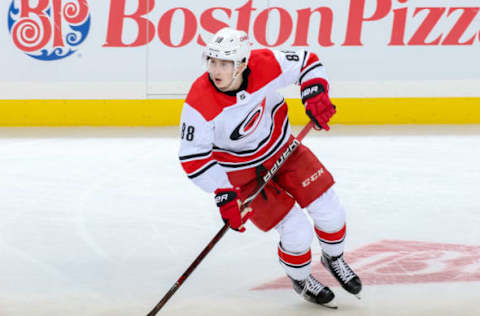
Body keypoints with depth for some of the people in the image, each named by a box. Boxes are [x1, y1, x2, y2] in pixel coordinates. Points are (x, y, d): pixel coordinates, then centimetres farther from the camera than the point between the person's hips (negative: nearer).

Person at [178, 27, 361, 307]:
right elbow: (194, 157, -24)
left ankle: (334, 258, 38)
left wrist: (316, 95, -21)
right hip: (242, 171, -4)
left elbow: (307, 62, -6)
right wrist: (223, 194, -29)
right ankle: (300, 278, 25)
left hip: (280, 146, 4)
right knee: (297, 233, -9)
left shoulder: (266, 65, -24)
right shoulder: (199, 104, -31)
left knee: (330, 211, 4)